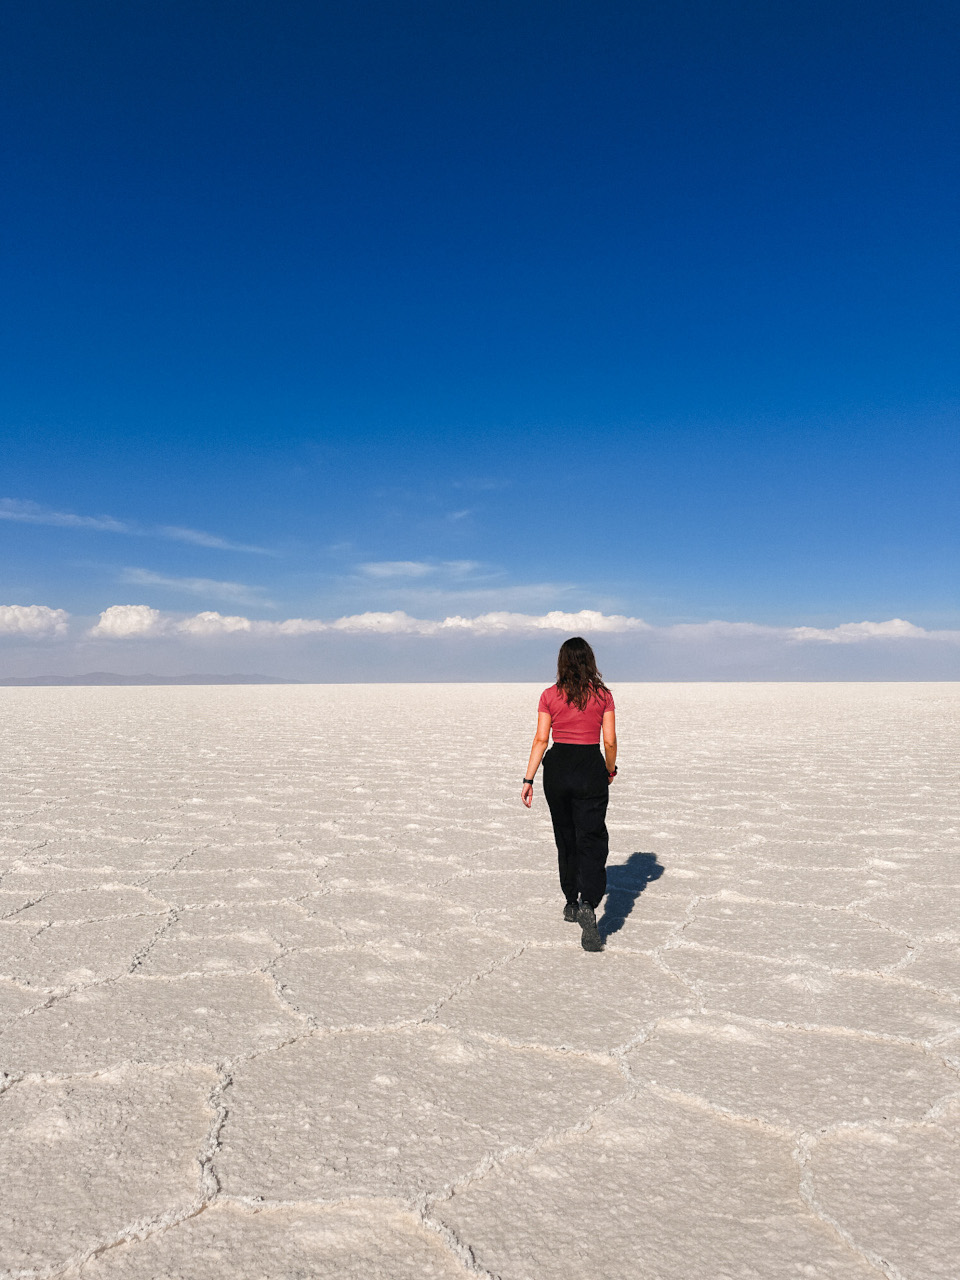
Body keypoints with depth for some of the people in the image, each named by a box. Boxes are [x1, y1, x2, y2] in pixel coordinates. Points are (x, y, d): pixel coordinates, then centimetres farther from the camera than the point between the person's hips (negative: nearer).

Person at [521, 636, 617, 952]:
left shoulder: (550, 696, 0)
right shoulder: (603, 694, -2)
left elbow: (541, 739, -4)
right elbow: (609, 741, -2)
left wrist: (529, 779, -2)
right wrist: (611, 770, 15)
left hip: (557, 768, 2)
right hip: (590, 768, -2)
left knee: (565, 838, 18)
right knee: (591, 841, -1)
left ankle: (571, 904, 31)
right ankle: (588, 905, -23)